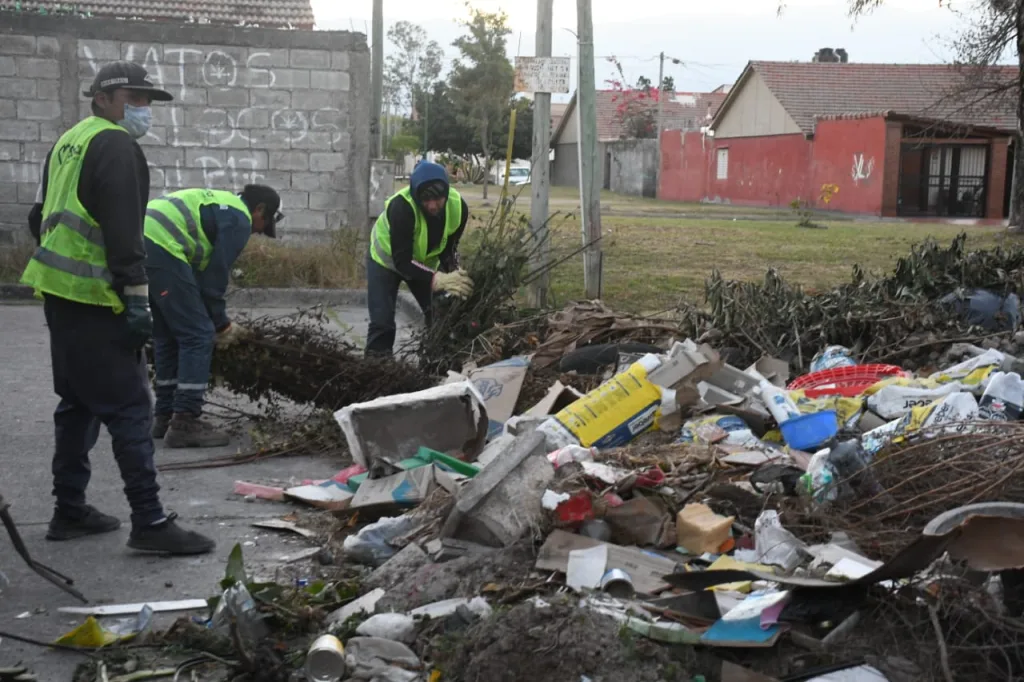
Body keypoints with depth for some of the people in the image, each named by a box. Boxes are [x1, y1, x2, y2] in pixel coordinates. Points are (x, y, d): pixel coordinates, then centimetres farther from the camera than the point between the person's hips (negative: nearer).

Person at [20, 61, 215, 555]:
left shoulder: (68, 143, 20)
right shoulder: (117, 147, -11)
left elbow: (40, 217, 25)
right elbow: (123, 232, -19)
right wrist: (137, 299, -19)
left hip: (57, 292, 10)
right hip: (94, 298, -10)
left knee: (78, 403, 17)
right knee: (129, 408, -8)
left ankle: (69, 511, 23)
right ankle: (150, 522, -8)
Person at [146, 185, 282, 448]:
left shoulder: (217, 202, 29)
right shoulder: (239, 219, 0)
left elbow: (202, 267, 29)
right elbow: (216, 274, -4)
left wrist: (219, 320, 30)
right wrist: (221, 324, 9)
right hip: (161, 249, -10)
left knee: (168, 335, 20)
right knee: (198, 335, -4)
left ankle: (164, 416, 26)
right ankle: (184, 424, -4)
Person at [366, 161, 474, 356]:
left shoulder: (458, 207, -26)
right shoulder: (401, 207, -40)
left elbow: (449, 250, -10)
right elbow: (402, 261, -39)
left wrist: (454, 277, -27)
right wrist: (437, 279, -51)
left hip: (425, 261, 4)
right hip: (387, 260, -4)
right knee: (382, 323, -11)